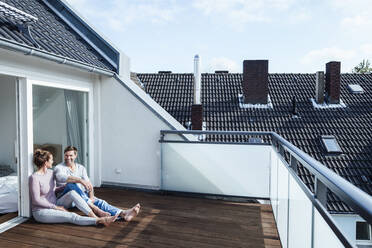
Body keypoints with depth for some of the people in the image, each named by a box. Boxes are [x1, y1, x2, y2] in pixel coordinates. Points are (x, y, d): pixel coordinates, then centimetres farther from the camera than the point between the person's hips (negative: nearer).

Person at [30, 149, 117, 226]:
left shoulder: (50, 172, 5)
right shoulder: (34, 177, -17)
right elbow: (36, 200, -19)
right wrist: (56, 207, -18)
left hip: (54, 205, 6)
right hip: (41, 212, -6)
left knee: (72, 193, -21)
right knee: (72, 216, -26)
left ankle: (95, 217, -29)